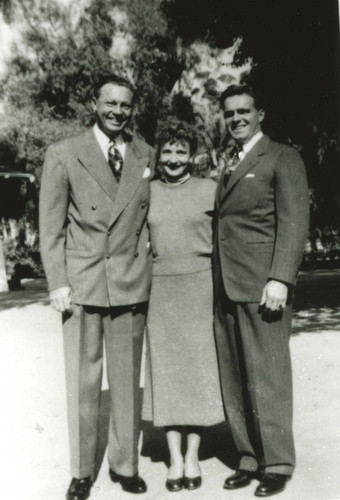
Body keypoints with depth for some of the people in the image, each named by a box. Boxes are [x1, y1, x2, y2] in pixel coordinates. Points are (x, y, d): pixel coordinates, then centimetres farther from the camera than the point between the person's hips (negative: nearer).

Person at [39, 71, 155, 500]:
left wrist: (151, 267, 6)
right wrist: (57, 283, -5)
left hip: (132, 282, 2)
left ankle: (125, 464, 26)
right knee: (82, 380, 6)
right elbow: (51, 227, 1)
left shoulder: (148, 156, 9)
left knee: (127, 378, 9)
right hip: (81, 281, -2)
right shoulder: (63, 155, 2)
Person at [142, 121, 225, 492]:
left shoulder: (210, 190, 2)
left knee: (198, 370, 5)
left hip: (200, 287, -1)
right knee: (165, 371, 6)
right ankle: (174, 458, 19)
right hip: (159, 290, 1)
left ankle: (192, 457, 20)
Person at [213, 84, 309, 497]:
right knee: (233, 381, 10)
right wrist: (214, 284, 10)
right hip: (225, 289, 7)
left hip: (262, 286, -6)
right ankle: (249, 458, 23)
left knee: (267, 378, -1)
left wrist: (280, 279, -18)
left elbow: (294, 222, -8)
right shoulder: (228, 167, 21)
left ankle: (277, 464, 14)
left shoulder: (283, 158, 1)